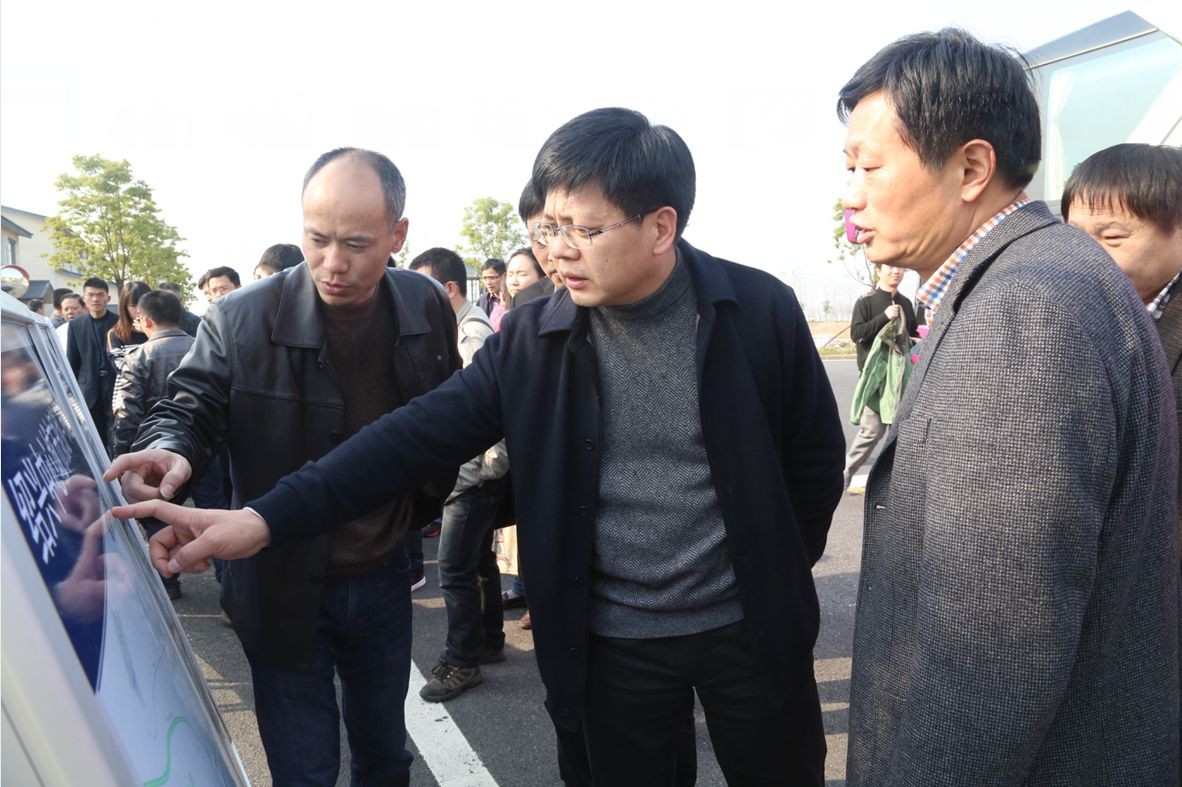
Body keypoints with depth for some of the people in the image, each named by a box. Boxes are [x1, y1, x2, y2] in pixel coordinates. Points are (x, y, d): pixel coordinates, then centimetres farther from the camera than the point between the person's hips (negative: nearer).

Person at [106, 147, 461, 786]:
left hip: (383, 580, 3)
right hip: (283, 587, -3)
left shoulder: (428, 308, -5)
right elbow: (190, 406, -9)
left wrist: (423, 510, 6)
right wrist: (169, 449, -31)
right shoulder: (241, 319, -16)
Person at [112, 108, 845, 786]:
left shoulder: (762, 310, -11)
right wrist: (268, 519, -24)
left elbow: (817, 455, 0)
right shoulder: (533, 337, -8)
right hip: (613, 642, 1)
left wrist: (777, 576, 5)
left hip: (750, 627, 0)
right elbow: (420, 435, -14)